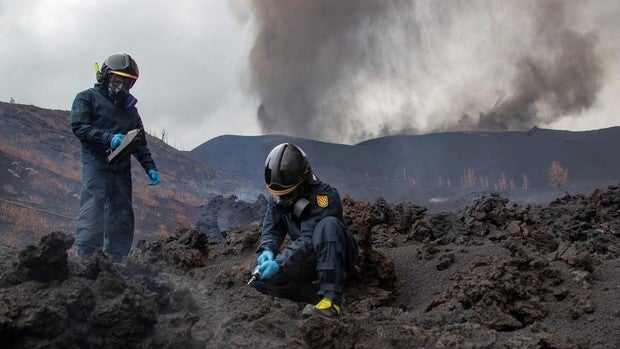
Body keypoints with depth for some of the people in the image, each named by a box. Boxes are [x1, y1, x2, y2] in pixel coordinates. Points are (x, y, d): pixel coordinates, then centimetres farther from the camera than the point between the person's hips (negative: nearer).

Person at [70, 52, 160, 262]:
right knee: (93, 213, -14)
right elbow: (79, 127, -9)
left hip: (122, 168, 6)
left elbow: (140, 144, 20)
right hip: (96, 164, -6)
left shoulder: (130, 109, 24)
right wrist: (108, 138, -22)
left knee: (122, 216, 2)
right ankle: (86, 260, -17)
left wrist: (150, 168, 5)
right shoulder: (87, 98, 7)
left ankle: (116, 264, 5)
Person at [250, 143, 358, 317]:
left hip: (335, 254, -5)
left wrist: (279, 263, -40)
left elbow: (309, 239, -31)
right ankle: (319, 296, -24)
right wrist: (267, 251, -27)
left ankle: (331, 297, -42)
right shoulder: (277, 198, 0)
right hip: (308, 261, 6)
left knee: (328, 224, -39)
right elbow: (271, 230, -4)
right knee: (260, 277, -18)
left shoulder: (324, 195, -23)